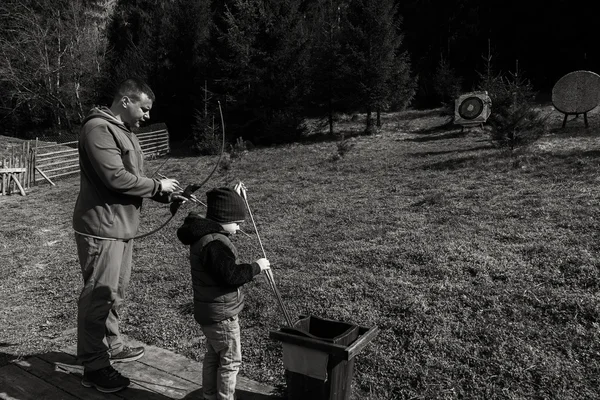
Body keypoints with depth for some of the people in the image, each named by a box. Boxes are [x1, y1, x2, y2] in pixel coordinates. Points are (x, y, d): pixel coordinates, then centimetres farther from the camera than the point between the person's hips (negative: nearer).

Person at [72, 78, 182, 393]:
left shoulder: (122, 131, 17)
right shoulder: (98, 129, -16)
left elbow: (132, 179, 18)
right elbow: (116, 178, -25)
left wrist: (164, 195, 5)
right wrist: (158, 185, -13)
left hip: (121, 227, 10)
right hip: (101, 229, -10)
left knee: (115, 292, 19)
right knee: (98, 296, -1)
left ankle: (111, 346, 35)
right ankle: (94, 367, 11)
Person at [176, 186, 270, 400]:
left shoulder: (203, 234, 6)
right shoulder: (214, 244, -28)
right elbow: (231, 275, -28)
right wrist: (256, 266, -18)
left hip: (209, 311, 11)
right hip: (221, 314, -11)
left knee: (213, 355, 24)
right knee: (230, 360, 6)